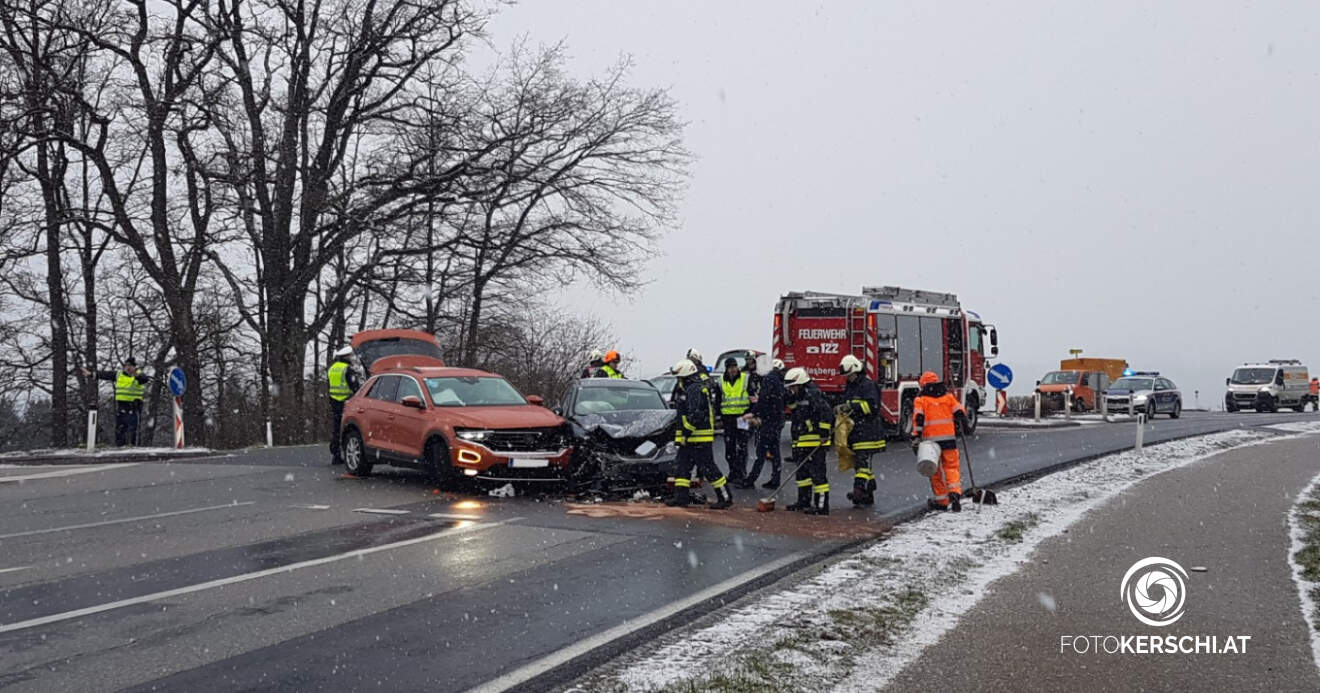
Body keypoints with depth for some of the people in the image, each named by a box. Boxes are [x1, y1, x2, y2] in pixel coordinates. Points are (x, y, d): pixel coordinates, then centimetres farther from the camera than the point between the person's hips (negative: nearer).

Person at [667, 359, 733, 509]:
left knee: (708, 468, -5)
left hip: (700, 438, -11)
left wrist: (686, 430, -19)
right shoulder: (692, 389, 18)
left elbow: (695, 415, -26)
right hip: (690, 439, 11)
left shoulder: (695, 390, -16)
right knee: (683, 467, 10)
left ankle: (726, 498, 1)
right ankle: (681, 497, 11)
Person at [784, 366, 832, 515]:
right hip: (802, 444, 10)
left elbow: (827, 411, -23)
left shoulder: (813, 394, -14)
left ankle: (822, 506, -7)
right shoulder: (797, 397, 18)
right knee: (802, 472, 16)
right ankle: (804, 501, 26)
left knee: (817, 473, -9)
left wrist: (824, 433, -22)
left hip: (815, 442, -10)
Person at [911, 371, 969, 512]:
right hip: (949, 437, 1)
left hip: (931, 438, -1)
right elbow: (960, 412, 5)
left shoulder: (921, 399, 2)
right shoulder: (948, 396, 10)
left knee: (935, 470, 8)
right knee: (951, 466, 8)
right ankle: (954, 492, -15)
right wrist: (964, 427, 19)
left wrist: (916, 437, -9)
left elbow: (918, 419, -8)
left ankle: (941, 501, 12)